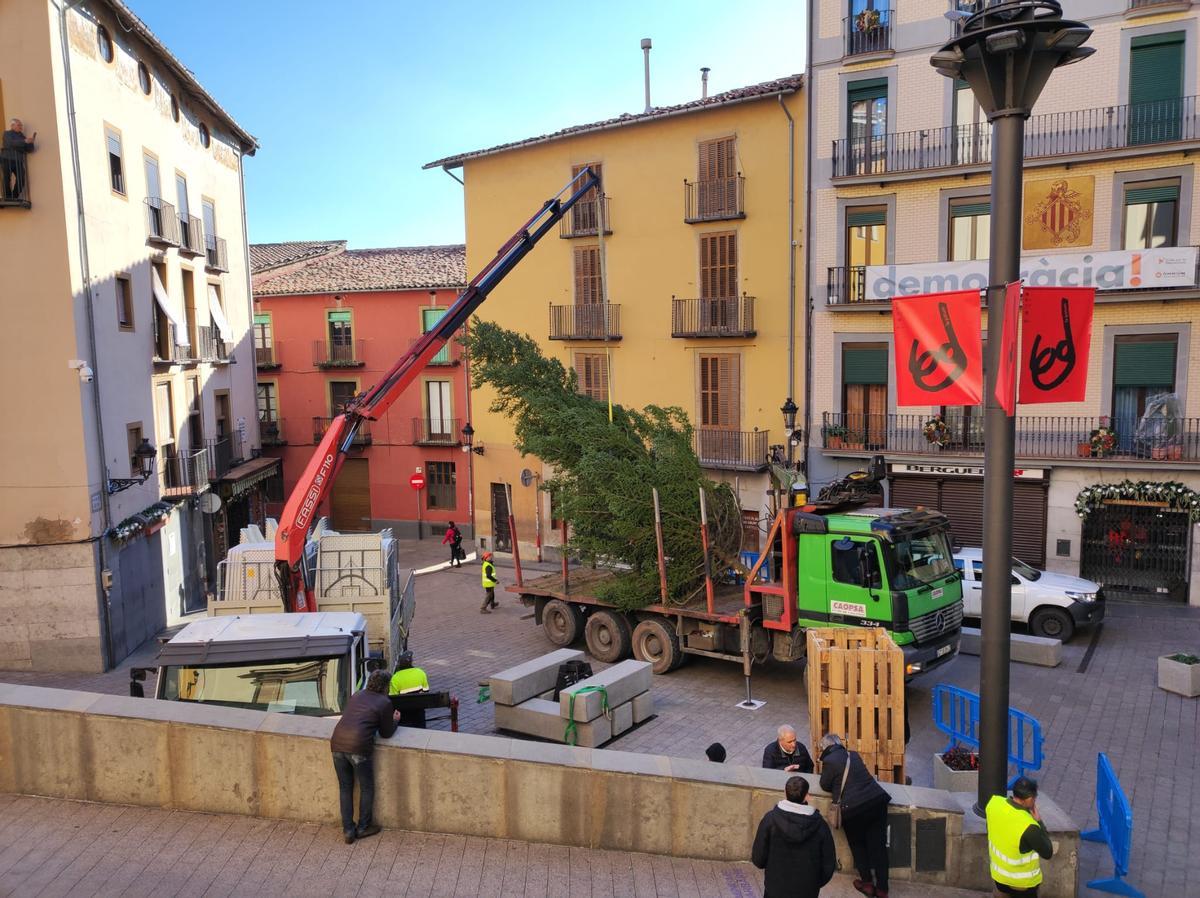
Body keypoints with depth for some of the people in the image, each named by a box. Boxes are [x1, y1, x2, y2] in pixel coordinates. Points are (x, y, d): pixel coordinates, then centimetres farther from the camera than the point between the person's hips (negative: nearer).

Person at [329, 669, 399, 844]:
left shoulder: (357, 695, 19)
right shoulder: (385, 703, 2)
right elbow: (386, 733, 9)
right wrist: (395, 720, 28)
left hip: (337, 744, 5)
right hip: (358, 747, -5)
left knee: (345, 788, 18)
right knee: (367, 788, 15)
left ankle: (348, 830, 20)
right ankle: (363, 827, 23)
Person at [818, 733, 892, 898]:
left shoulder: (829, 760, -5)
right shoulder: (853, 754, 15)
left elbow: (825, 786, 6)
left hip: (854, 808, -5)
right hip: (877, 800, 5)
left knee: (858, 845, 19)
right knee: (878, 845, 11)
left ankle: (867, 883, 24)